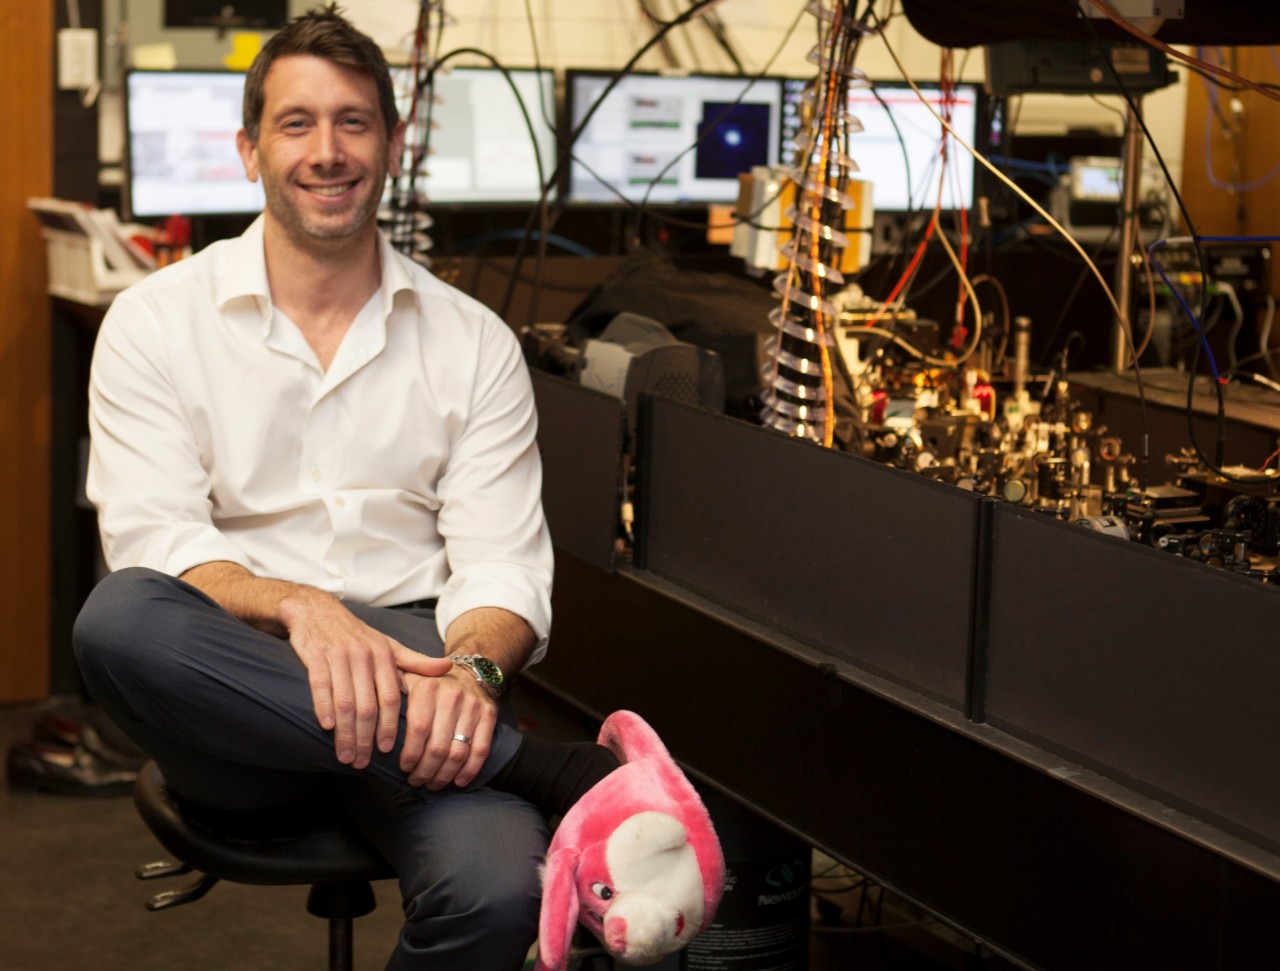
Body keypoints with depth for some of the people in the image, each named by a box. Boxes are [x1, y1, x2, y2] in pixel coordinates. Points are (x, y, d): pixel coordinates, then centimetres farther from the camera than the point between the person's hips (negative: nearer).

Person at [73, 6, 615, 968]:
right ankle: (550, 774, -30)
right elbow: (153, 541, -5)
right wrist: (294, 604, -26)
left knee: (496, 887, -35)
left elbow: (503, 563, 3)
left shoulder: (474, 343, 11)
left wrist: (469, 668, -22)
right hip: (228, 701, 1)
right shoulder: (157, 322, 7)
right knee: (117, 617, -38)